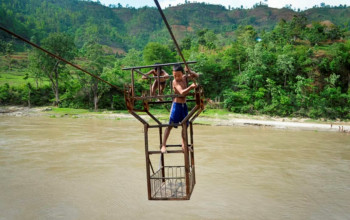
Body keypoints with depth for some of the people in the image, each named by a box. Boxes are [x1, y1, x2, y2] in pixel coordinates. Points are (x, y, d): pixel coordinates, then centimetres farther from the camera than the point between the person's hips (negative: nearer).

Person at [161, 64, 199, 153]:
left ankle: (184, 145, 20)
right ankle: (163, 146, -4)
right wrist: (191, 87, -38)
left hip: (184, 105, 7)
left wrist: (189, 71, -7)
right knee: (170, 125, -7)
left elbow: (196, 76, 10)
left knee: (185, 125, 10)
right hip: (176, 105, -6)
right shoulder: (175, 81, -16)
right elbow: (182, 92, -28)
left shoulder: (185, 77, 2)